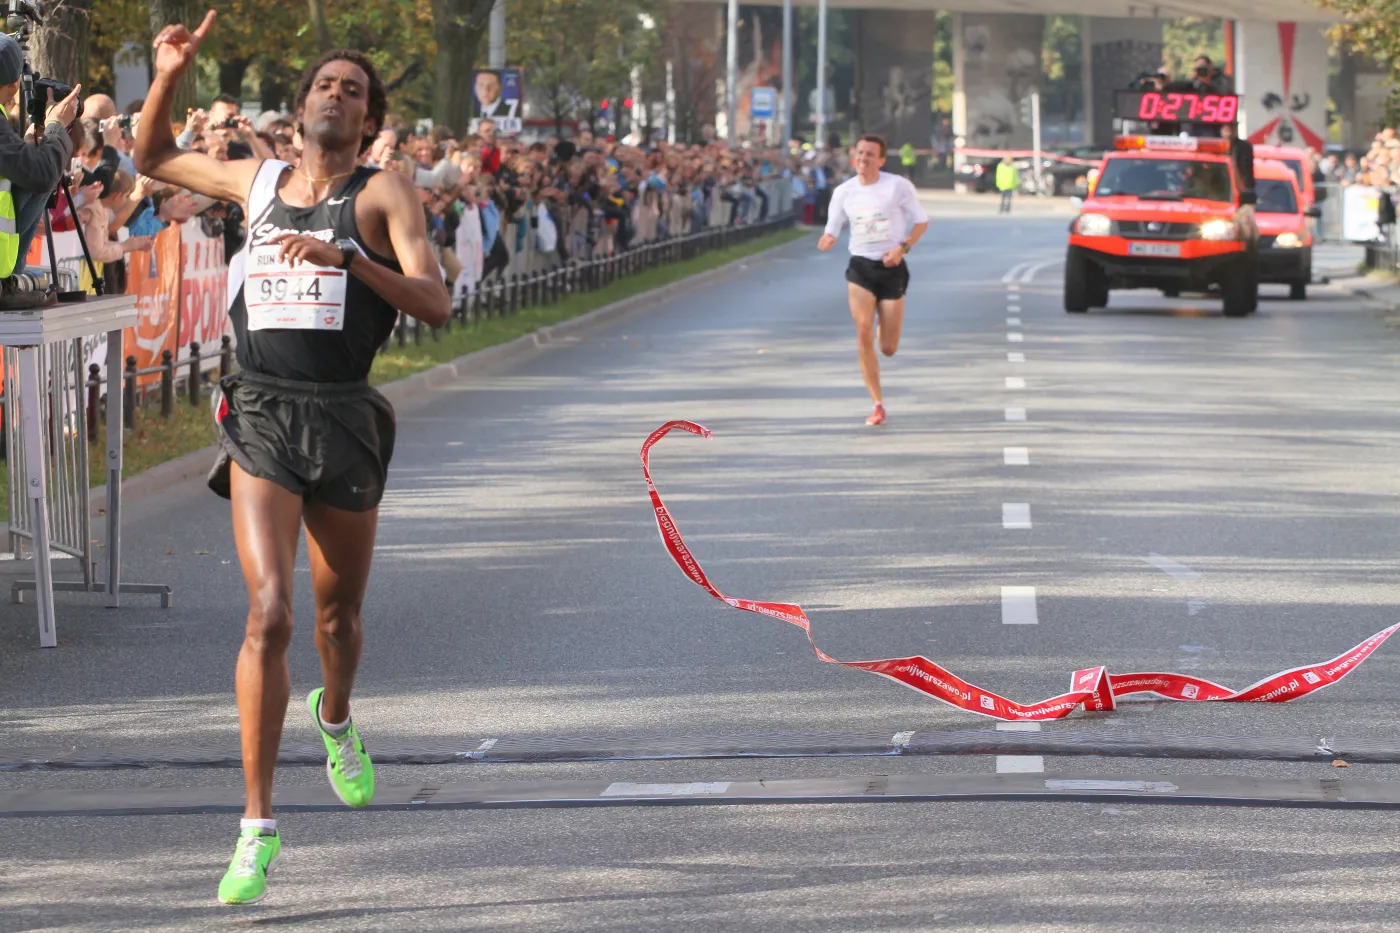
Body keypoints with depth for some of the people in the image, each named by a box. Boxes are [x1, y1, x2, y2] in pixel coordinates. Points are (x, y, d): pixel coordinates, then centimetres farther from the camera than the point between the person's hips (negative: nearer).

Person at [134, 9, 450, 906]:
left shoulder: (384, 192, 0)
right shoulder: (259, 180, 11)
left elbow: (435, 304, -11)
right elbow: (153, 158, 27)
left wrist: (349, 258, -25)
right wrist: (169, 77, 10)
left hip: (344, 419, 0)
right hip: (261, 415, 0)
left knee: (339, 613, 16)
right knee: (269, 612, -16)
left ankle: (336, 719, 53)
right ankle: (259, 826, -14)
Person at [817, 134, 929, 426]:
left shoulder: (899, 186, -6)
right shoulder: (843, 191, 2)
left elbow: (921, 221, 1)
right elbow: (832, 229, 5)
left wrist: (903, 247, -15)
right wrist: (827, 240, -20)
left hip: (892, 268, -1)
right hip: (860, 267, 1)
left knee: (888, 348, 1)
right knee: (863, 334, -19)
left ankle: (886, 328, 42)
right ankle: (877, 404, -10)